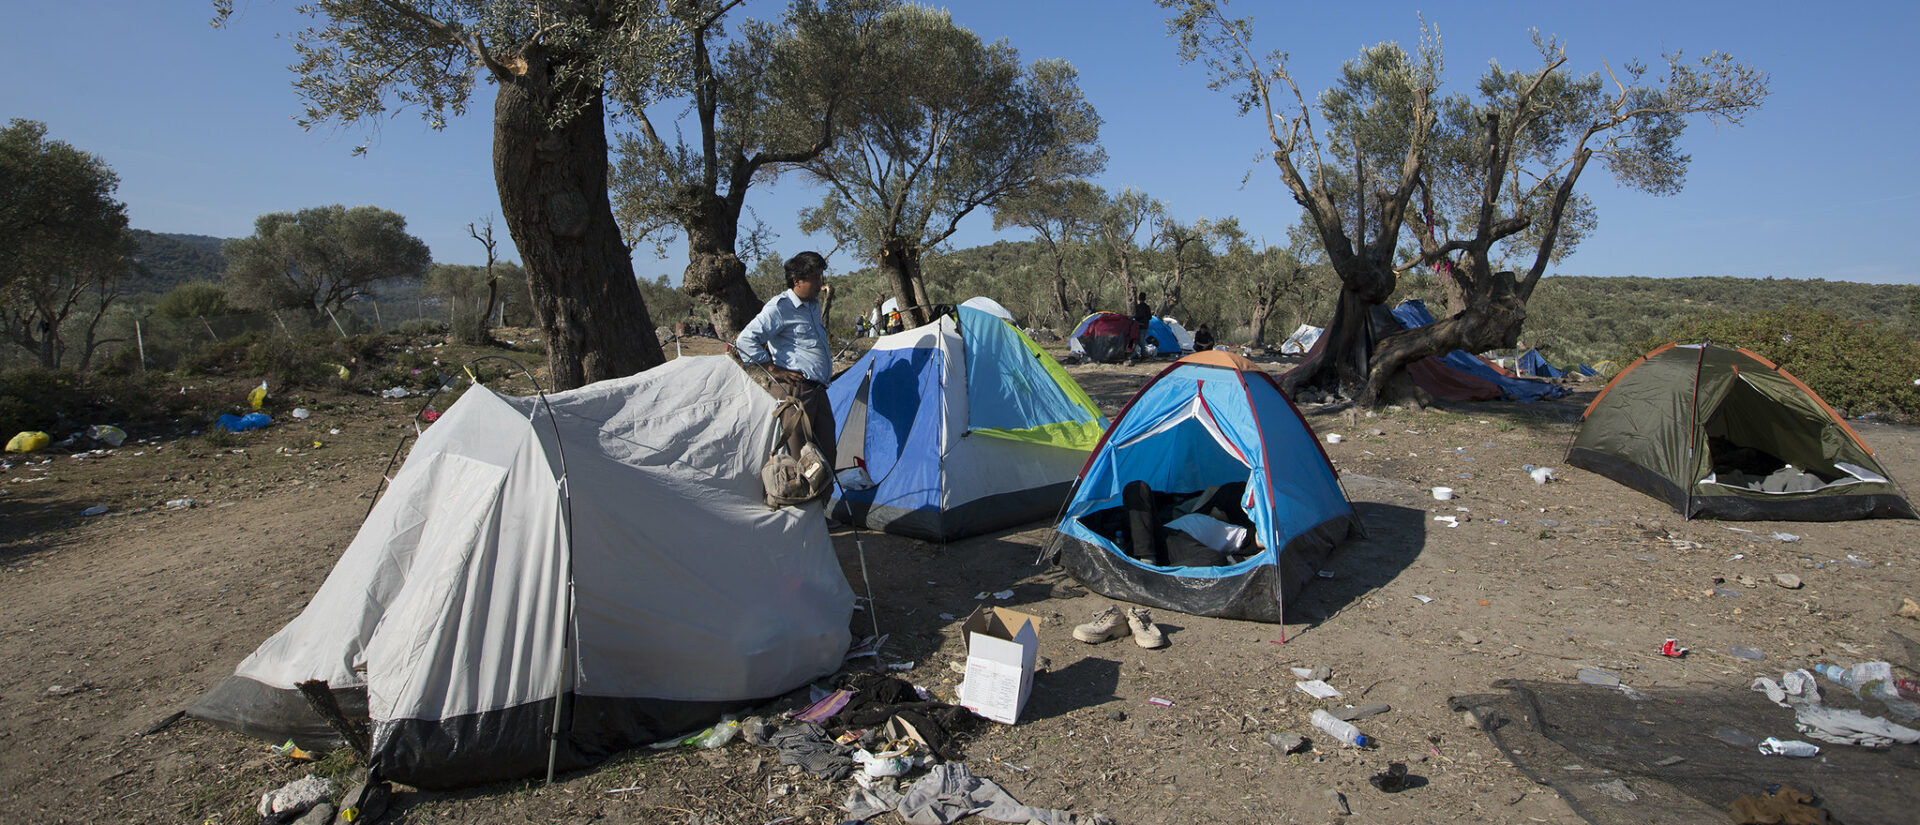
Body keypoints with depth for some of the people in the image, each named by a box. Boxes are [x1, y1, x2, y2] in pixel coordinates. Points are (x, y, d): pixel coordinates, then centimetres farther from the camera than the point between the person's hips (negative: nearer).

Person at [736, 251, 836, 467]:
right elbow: (746, 340, -16)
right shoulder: (780, 307, -9)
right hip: (794, 389, -9)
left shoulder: (813, 305, 17)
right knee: (797, 455, -7)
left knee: (826, 453, 10)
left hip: (818, 390, 9)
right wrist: (774, 370, -15)